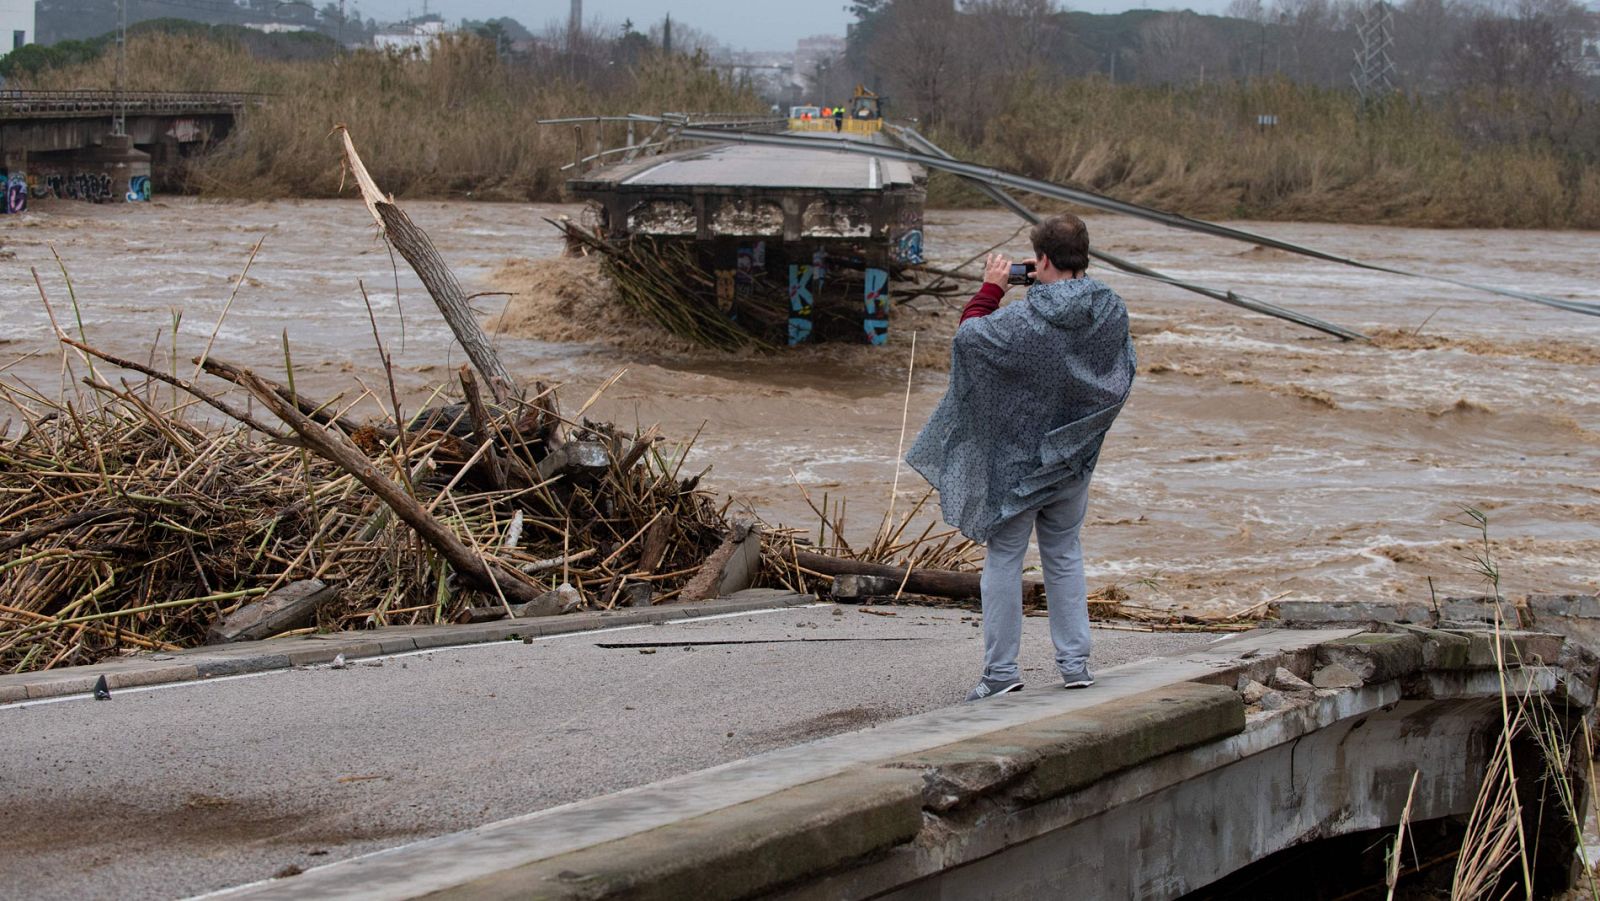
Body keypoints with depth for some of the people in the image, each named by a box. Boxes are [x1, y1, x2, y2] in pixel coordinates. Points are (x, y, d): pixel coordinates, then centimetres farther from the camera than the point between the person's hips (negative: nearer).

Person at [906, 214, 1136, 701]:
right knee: (1064, 553, 18)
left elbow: (969, 333, -12)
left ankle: (1001, 670, 8)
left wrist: (990, 288, 2)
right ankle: (1075, 662, 17)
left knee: (1004, 557, 5)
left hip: (1018, 456, -5)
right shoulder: (1111, 313, -7)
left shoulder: (1026, 320, -24)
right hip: (1074, 459, 5)